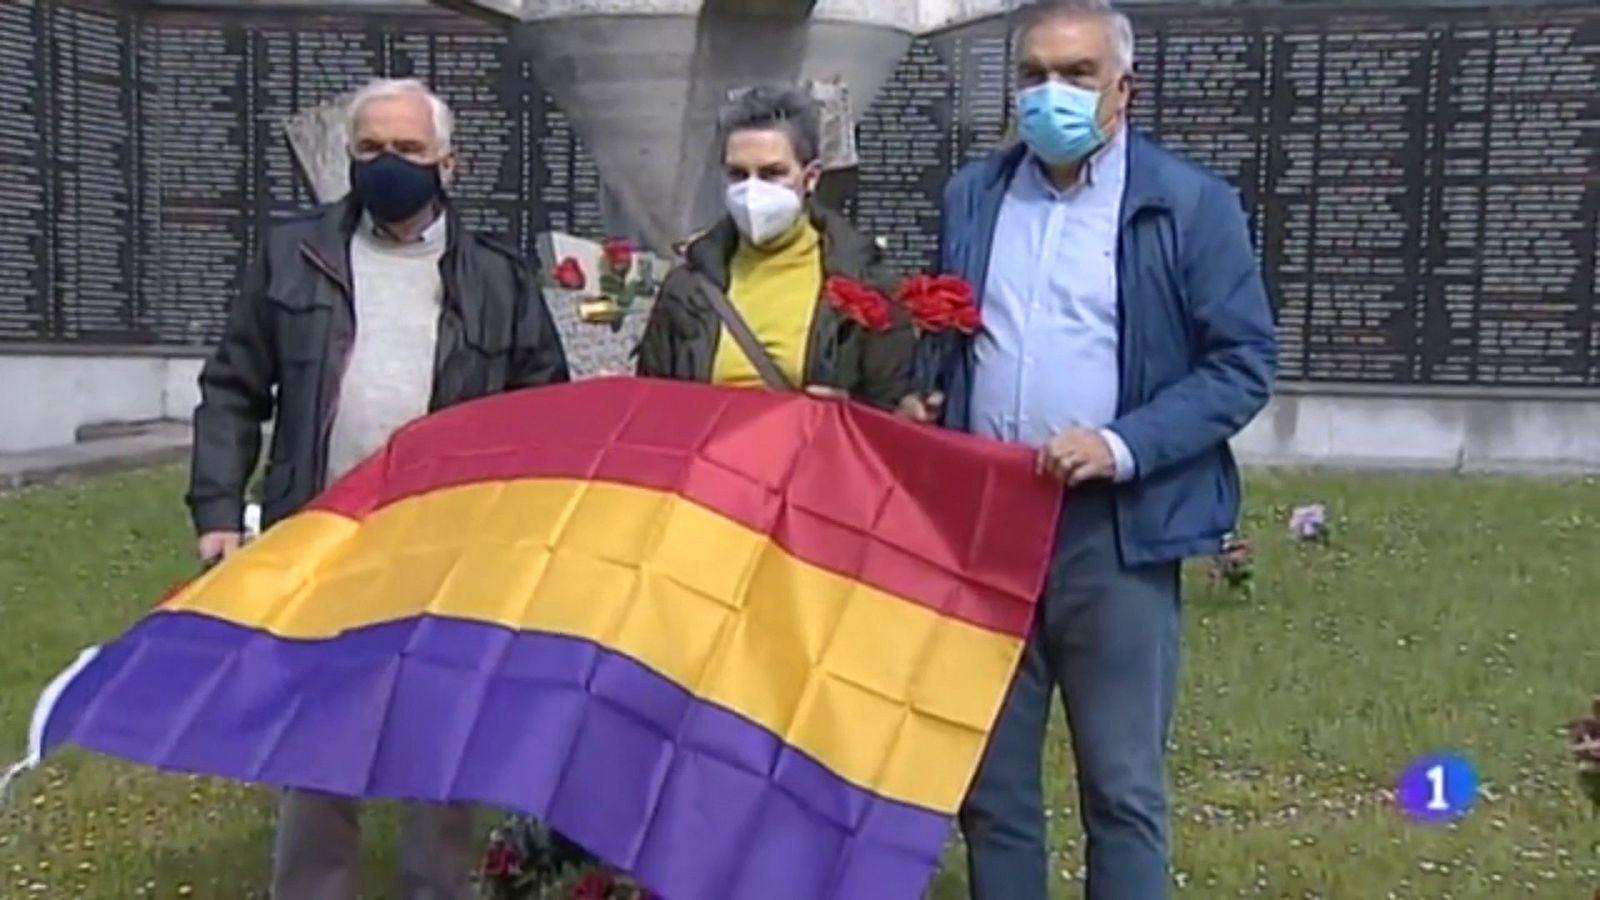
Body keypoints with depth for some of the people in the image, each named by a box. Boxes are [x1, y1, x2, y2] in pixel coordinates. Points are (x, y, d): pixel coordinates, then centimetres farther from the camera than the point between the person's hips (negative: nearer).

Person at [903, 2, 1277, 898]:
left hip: (1115, 529, -4)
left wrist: (1122, 446, -18)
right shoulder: (973, 194, 11)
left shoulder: (1190, 203, -3)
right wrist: (923, 395, 2)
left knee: (1124, 790, 6)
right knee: (990, 785, 13)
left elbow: (1244, 363, -6)